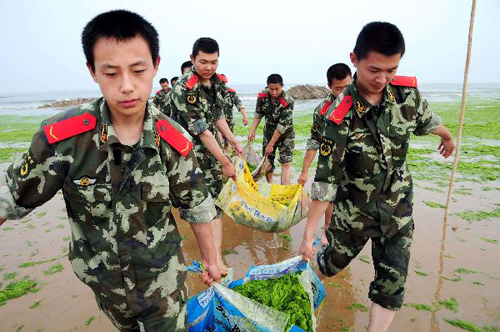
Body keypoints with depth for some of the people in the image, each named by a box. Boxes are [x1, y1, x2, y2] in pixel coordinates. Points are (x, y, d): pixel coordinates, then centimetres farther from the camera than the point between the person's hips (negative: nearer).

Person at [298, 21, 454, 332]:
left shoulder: (407, 92, -12)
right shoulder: (341, 117, -24)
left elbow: (428, 120, 12)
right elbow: (326, 181, -22)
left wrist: (448, 137, 33)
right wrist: (308, 233, -20)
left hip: (398, 208, 3)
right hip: (354, 210, -3)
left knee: (392, 286, 2)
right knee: (333, 264, 17)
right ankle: (317, 252, 53)